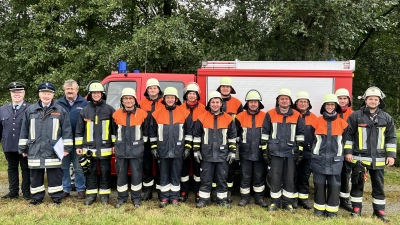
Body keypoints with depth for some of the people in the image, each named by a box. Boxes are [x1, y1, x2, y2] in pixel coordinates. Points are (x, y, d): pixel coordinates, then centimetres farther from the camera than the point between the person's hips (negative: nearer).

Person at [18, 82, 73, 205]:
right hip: (35, 150, 3)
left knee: (55, 175, 4)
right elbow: (24, 130, 10)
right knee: (35, 175, 12)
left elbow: (66, 130, 1)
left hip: (53, 150, -2)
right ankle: (36, 197, 26)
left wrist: (67, 147, -3)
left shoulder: (60, 111, 1)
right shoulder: (30, 110, 7)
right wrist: (23, 148, 9)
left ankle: (56, 197, 16)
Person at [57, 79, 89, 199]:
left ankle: (81, 189, 17)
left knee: (79, 167, 5)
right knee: (63, 167, 11)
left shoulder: (84, 103, 0)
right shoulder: (59, 103, 8)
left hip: (78, 141, -3)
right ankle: (65, 189, 24)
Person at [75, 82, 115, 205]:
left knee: (105, 171, 6)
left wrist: (115, 144, 0)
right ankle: (91, 194, 21)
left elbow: (114, 129, 3)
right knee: (90, 172, 9)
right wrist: (78, 146, 7)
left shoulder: (109, 109, 2)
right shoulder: (85, 110, 7)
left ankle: (104, 194, 19)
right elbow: (79, 130, 10)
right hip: (89, 148, 2)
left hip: (105, 148, -1)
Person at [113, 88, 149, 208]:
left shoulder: (142, 114, -3)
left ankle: (136, 198, 18)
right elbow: (114, 131, 16)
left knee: (136, 174, 3)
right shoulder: (117, 114, 3)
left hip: (136, 150, -2)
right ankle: (122, 197, 23)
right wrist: (115, 144, 15)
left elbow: (146, 131, 8)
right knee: (121, 174, 9)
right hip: (121, 150, 2)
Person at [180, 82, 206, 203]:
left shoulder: (202, 109, 1)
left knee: (198, 167, 6)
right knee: (184, 166, 7)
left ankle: (198, 192, 18)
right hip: (184, 142, 1)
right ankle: (184, 191, 18)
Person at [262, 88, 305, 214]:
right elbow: (265, 132, 6)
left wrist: (300, 150, 6)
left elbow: (300, 134, 9)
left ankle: (288, 203, 22)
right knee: (275, 178, 4)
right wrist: (265, 149, 4)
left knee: (289, 178, 8)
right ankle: (274, 202, 18)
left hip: (291, 152, 1)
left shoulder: (297, 116, 4)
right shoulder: (270, 114, 1)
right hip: (275, 152, -1)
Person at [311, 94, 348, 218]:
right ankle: (319, 208, 19)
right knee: (319, 184, 6)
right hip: (319, 158, 0)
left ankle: (332, 209, 17)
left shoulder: (342, 122, 2)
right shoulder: (318, 121, 2)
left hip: (335, 159, 0)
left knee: (334, 184, 5)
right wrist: (313, 152, 10)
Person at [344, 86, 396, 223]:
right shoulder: (356, 116, -2)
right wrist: (348, 151, -6)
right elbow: (348, 135, -1)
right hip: (359, 158, -2)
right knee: (357, 184, 6)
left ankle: (379, 210, 25)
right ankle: (356, 209, 19)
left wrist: (391, 155, 3)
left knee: (378, 185, 12)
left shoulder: (386, 118, 6)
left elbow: (391, 138, 9)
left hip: (378, 159, 3)